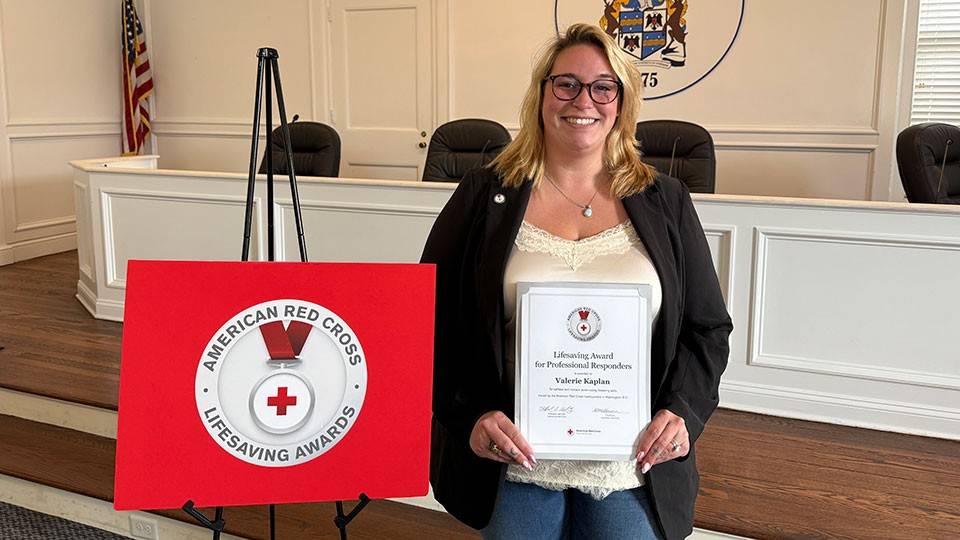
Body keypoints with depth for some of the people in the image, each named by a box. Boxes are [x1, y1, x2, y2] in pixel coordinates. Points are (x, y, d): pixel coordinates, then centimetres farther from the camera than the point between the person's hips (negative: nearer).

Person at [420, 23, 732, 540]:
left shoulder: (665, 203, 5)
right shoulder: (483, 198, 0)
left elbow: (708, 328, 8)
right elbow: (434, 323, 0)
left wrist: (683, 411, -8)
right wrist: (468, 417, -13)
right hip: (514, 462, -1)